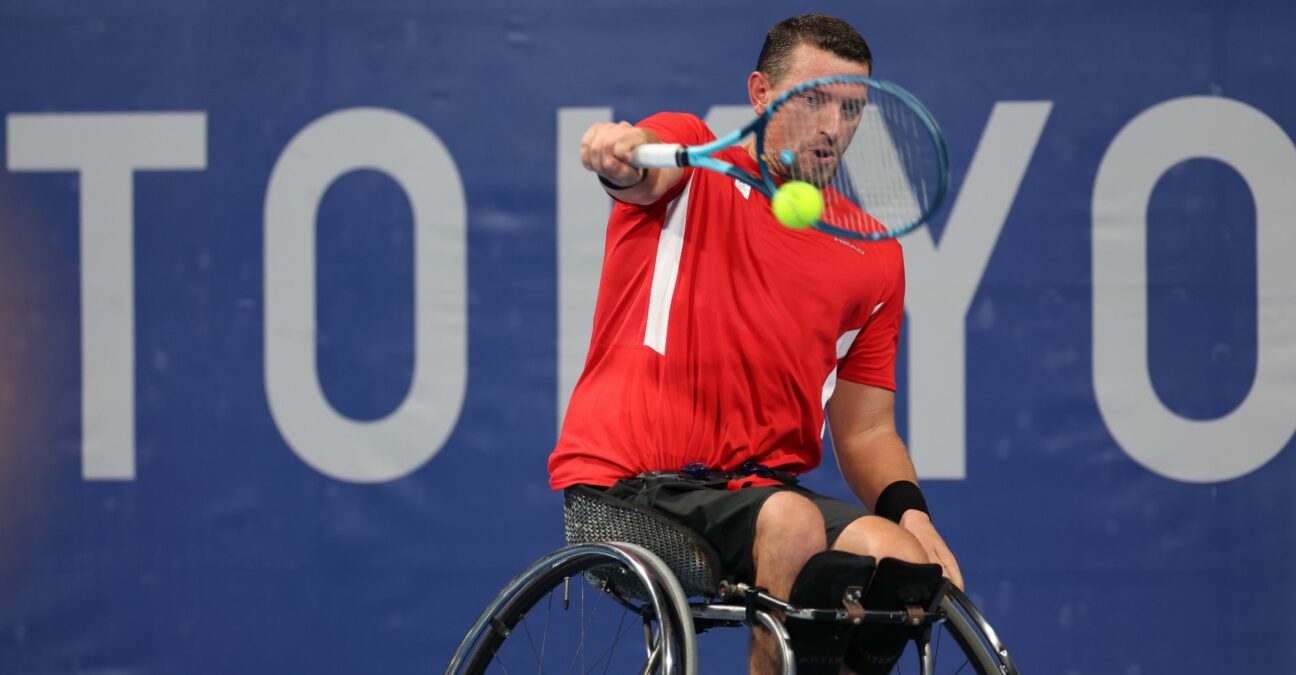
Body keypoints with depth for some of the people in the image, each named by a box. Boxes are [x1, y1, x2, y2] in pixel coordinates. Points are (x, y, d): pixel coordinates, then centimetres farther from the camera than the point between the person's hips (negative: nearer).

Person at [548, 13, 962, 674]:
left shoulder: (875, 255, 16)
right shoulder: (693, 160, 5)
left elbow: (866, 432, 17)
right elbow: (644, 166, -21)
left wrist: (906, 507, -5)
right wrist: (619, 152, -46)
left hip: (755, 488, 5)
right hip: (625, 484, -5)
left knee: (910, 564, -23)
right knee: (791, 522, -34)